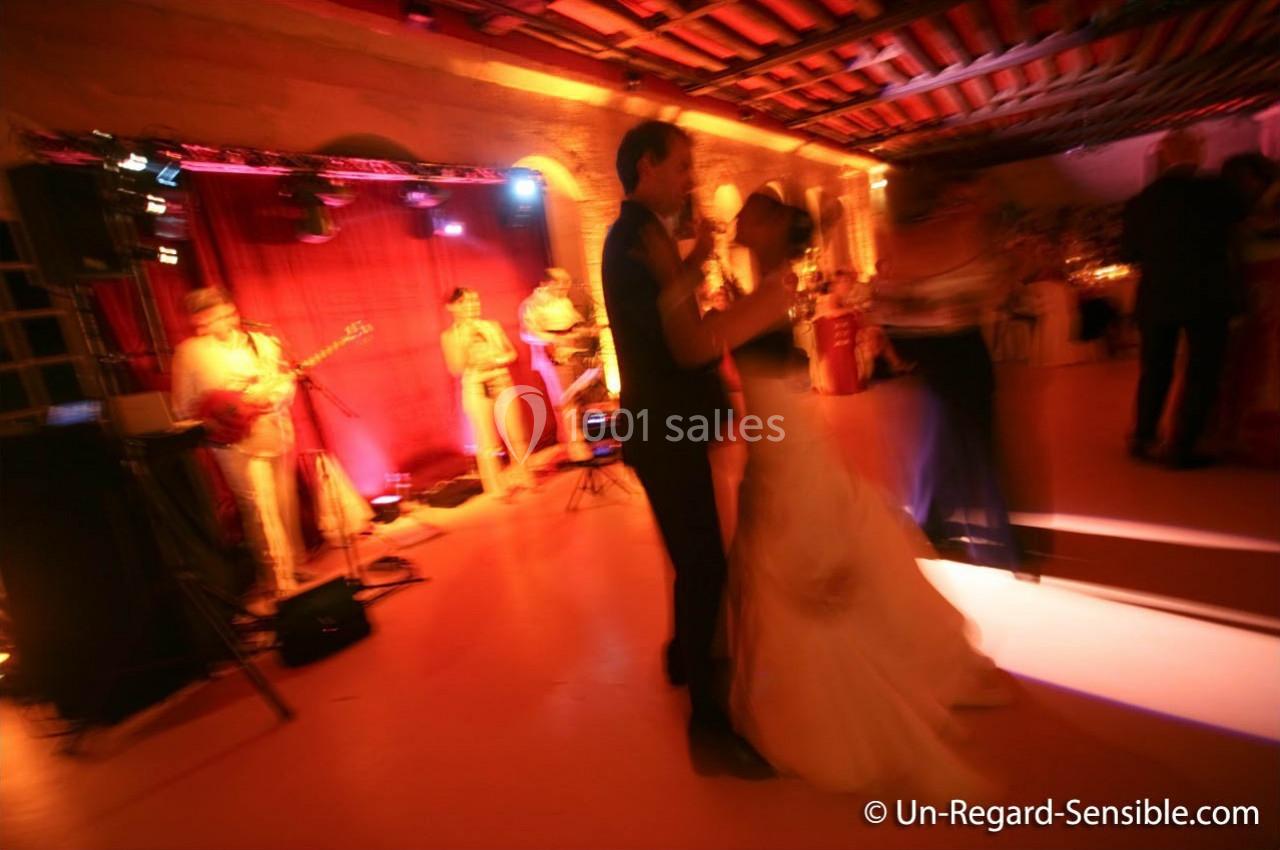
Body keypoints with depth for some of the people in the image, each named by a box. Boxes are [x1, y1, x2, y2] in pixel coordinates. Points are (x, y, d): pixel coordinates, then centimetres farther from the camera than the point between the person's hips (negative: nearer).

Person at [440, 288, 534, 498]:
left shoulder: (493, 326, 10)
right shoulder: (449, 336, 1)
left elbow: (512, 353, 11)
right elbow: (456, 370, -8)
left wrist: (500, 360, -10)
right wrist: (464, 341, -14)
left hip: (503, 383, 3)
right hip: (476, 389, -3)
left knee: (516, 435, 5)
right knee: (488, 441, -3)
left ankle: (524, 479, 20)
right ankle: (498, 489, 5)